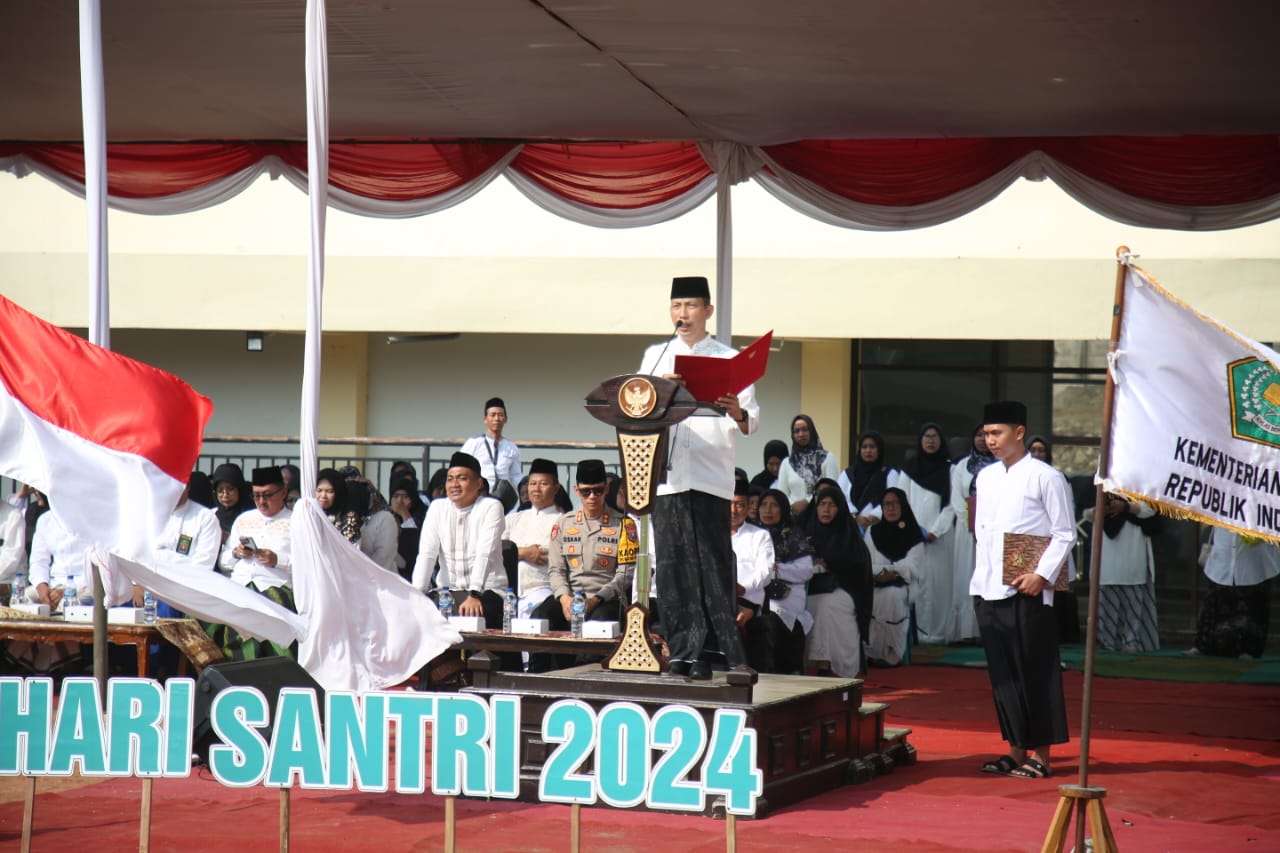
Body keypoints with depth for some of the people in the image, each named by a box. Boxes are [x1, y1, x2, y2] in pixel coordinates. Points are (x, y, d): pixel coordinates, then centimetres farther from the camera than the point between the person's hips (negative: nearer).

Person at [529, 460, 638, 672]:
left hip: (606, 599, -3)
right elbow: (555, 569, 11)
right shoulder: (564, 523, 15)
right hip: (569, 596, 3)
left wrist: (595, 600, -15)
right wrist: (564, 598, -10)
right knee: (539, 618, -28)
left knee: (599, 622, -37)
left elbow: (625, 573, -2)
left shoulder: (623, 524, 5)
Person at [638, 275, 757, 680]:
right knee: (673, 568, -1)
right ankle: (683, 653, 1)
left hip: (711, 478, -2)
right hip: (667, 476, 2)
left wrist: (739, 415, -19)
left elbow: (751, 422, 5)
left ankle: (703, 653, -6)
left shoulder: (730, 359, 11)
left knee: (713, 567, -7)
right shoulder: (655, 356, 17)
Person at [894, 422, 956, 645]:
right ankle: (912, 631, -6)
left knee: (937, 582, -5)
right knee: (914, 581, -5)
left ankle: (936, 632, -4)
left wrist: (935, 531, -9)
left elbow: (950, 504, 1)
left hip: (939, 536, -1)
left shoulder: (949, 469, 6)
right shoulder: (909, 468, 11)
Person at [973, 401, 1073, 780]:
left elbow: (1065, 534, -5)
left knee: (1035, 674, -2)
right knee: (1002, 674, 9)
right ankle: (1016, 750, 17)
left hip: (1026, 591, -6)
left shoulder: (1045, 478, -5)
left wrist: (1042, 574, -16)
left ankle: (1040, 755, 4)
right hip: (988, 590, 6)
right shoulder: (985, 476, 14)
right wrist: (980, 576, 10)